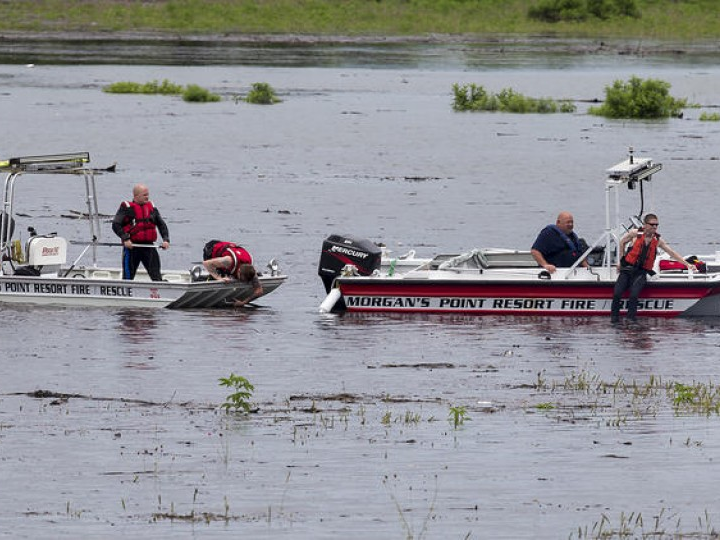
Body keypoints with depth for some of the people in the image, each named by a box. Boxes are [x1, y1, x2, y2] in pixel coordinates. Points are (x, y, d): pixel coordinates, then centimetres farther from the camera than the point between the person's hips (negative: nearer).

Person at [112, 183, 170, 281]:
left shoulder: (152, 208, 11)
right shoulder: (126, 208, -3)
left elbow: (162, 225, 16)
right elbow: (116, 225, -9)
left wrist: (166, 239, 0)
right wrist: (125, 239, -20)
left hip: (148, 246, 4)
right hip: (131, 247, -4)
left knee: (156, 275, -2)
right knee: (128, 276, 4)